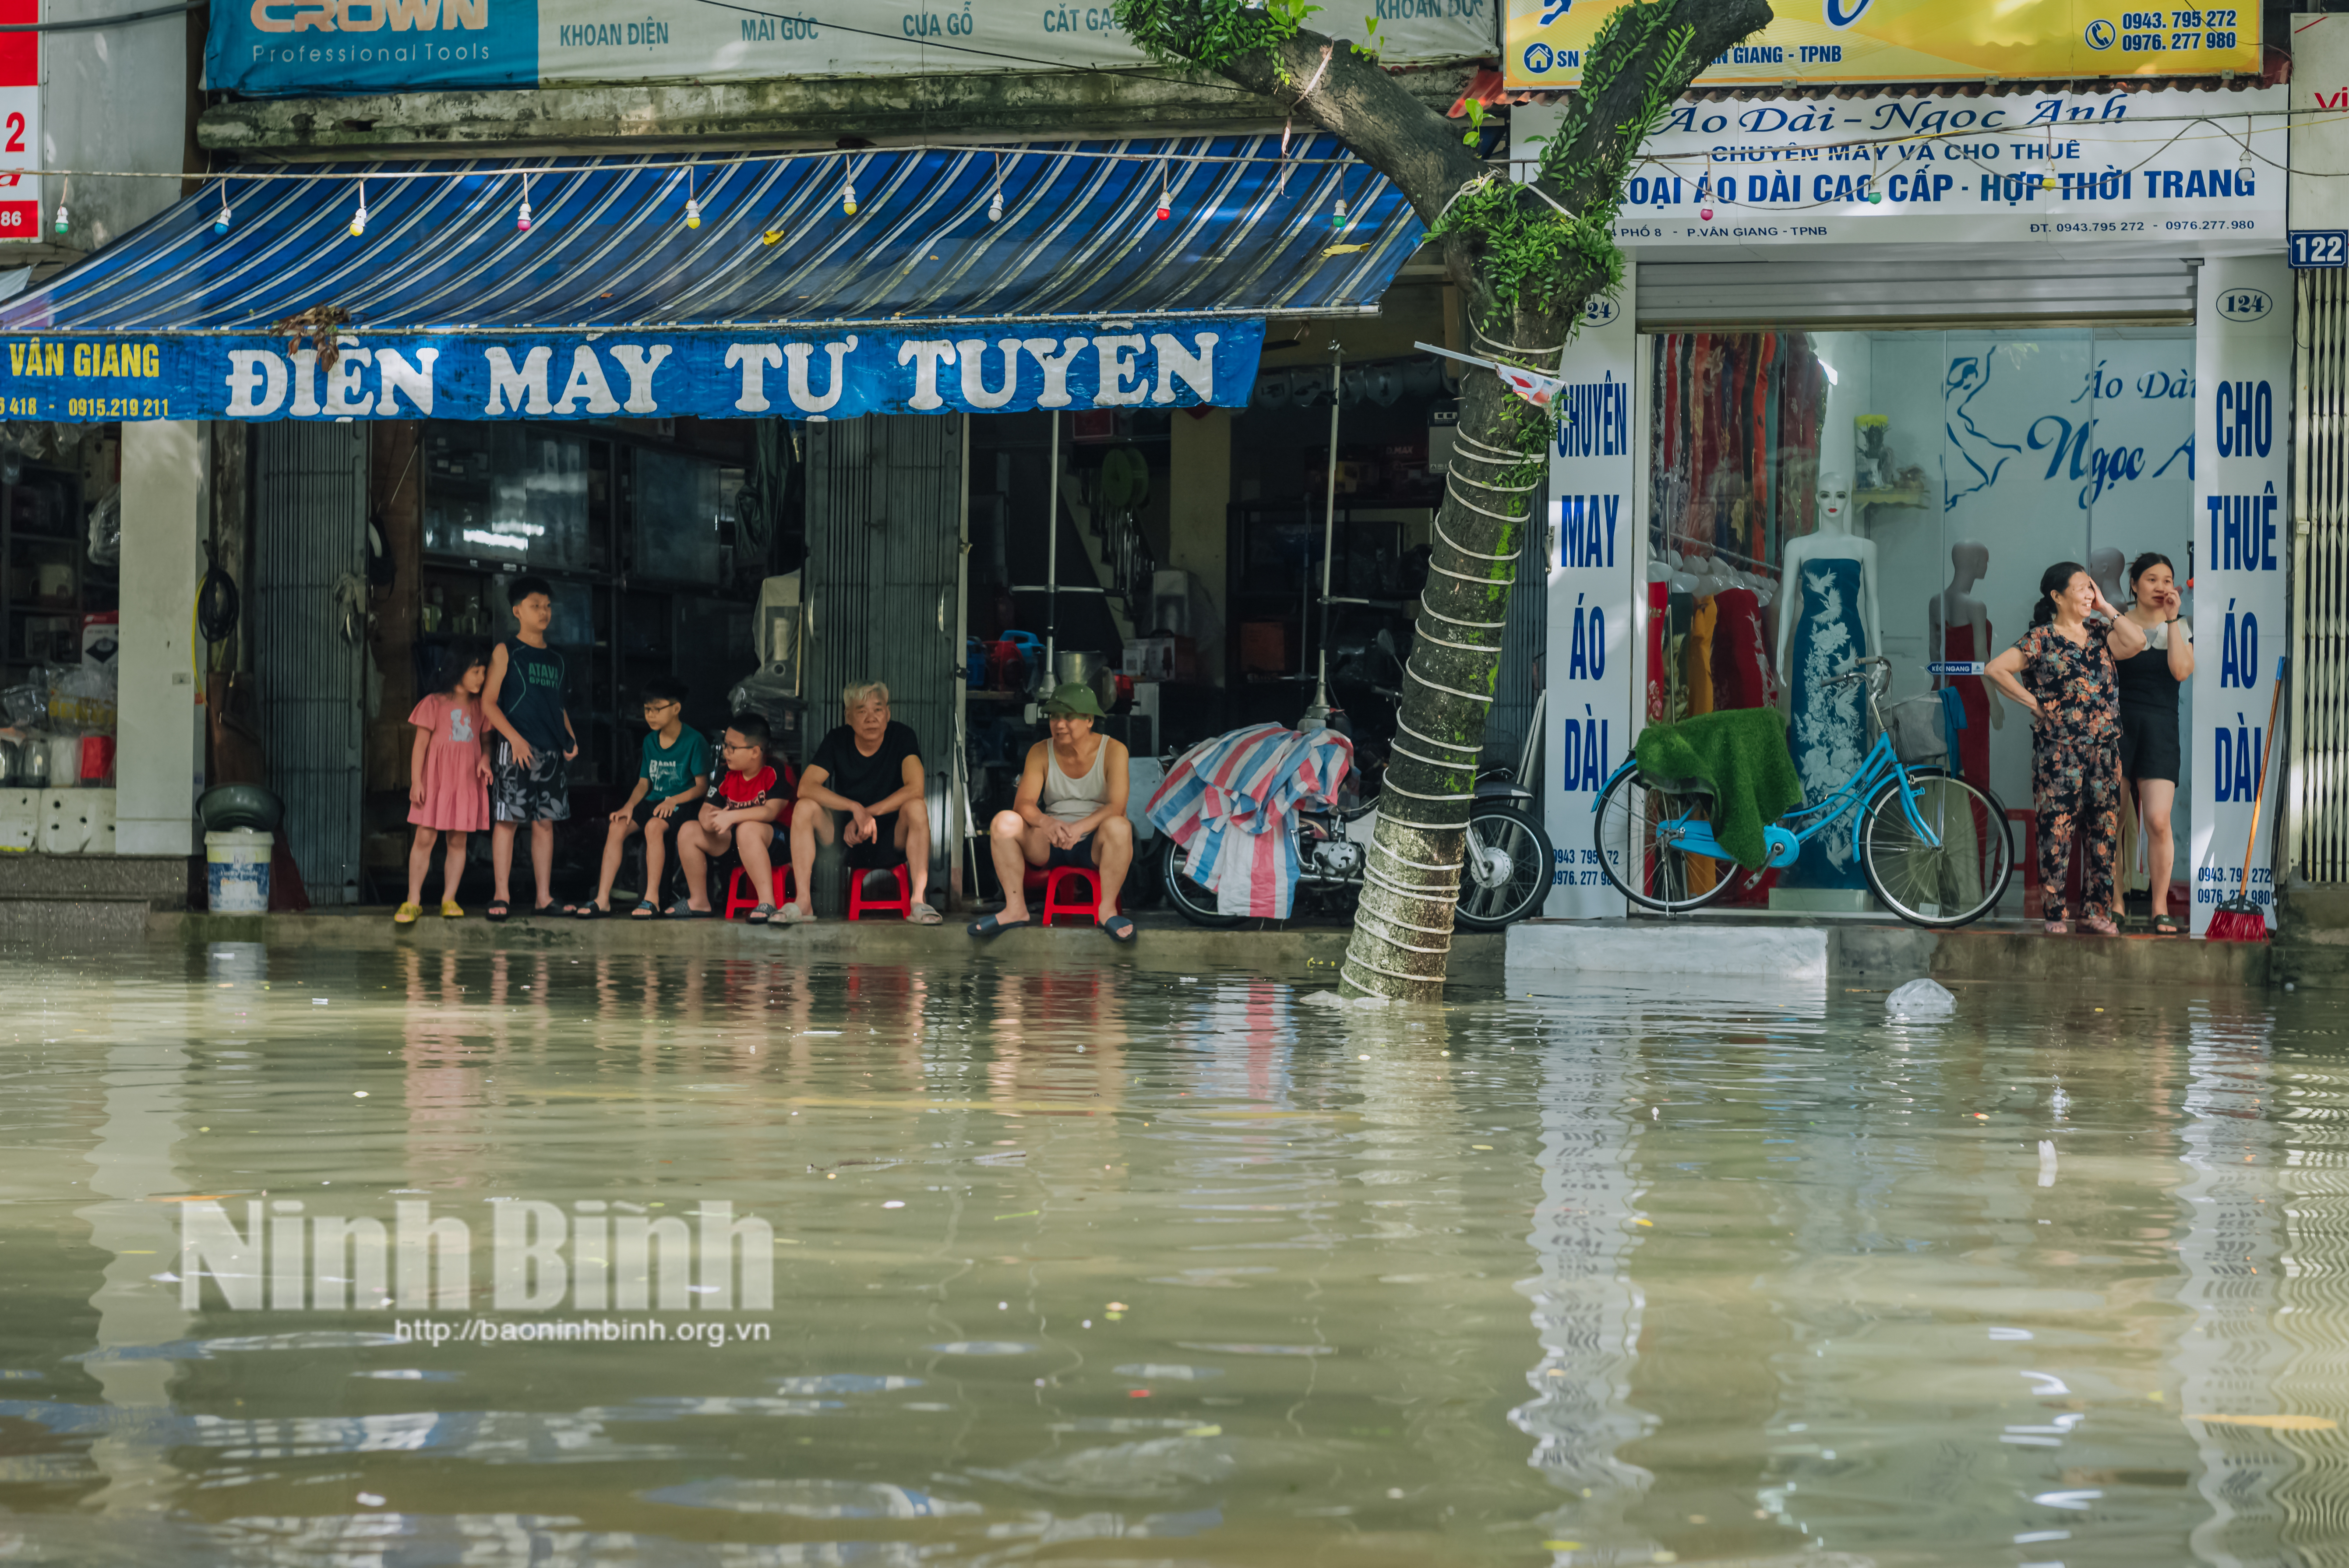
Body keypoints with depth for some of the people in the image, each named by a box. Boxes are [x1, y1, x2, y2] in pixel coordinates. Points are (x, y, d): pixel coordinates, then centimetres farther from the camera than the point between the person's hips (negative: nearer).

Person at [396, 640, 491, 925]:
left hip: (467, 782, 4)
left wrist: (485, 760, -3)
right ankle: (413, 901, 0)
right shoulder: (435, 704, -2)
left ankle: (449, 899, 11)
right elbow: (421, 744, -2)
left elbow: (486, 739, 19)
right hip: (436, 781, -4)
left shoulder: (479, 707, 10)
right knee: (424, 839, -4)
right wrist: (416, 781, -7)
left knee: (458, 841, 4)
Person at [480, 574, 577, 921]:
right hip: (516, 748, -5)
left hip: (552, 751, 5)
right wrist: (515, 738, -15)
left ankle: (544, 898, 8)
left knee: (545, 822, 6)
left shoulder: (555, 660, 17)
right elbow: (488, 701, -5)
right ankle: (502, 895, -3)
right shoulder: (506, 652, 1)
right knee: (507, 820, -6)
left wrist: (570, 738, 8)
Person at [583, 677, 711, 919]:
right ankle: (603, 899, -23)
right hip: (653, 802, 6)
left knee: (654, 826, -36)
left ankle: (652, 899, -34)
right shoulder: (650, 741, 13)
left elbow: (702, 786, -8)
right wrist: (629, 806, -5)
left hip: (681, 805, -6)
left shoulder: (694, 741, -6)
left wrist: (673, 801, -22)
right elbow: (644, 783, 14)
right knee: (617, 827, -20)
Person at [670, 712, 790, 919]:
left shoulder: (775, 772, -15)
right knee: (689, 831, -5)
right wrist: (708, 818, -20)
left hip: (775, 840, -8)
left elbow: (771, 811, -29)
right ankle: (699, 902, 4)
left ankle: (767, 902, -42)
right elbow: (707, 807, 6)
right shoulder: (728, 776, 6)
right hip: (734, 841, 8)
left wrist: (731, 817, -35)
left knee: (747, 829, -39)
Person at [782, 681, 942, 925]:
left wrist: (867, 814, -26)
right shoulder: (837, 741, -6)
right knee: (806, 808, -23)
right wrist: (855, 808, -30)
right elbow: (806, 787, -18)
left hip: (892, 834, -2)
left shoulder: (901, 737, -10)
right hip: (844, 832, 2)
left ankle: (919, 901, -34)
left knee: (917, 807, -31)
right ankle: (803, 902, -27)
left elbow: (915, 788, -24)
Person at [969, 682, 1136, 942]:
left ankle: (1107, 909, -23)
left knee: (1118, 827, -37)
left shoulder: (1113, 750, -6)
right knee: (1004, 821, -23)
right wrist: (1046, 823, -32)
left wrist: (1079, 828, -35)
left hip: (1094, 844, -3)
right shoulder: (1040, 752, 2)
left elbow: (1117, 806, -17)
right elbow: (1023, 804, -8)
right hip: (1049, 845, 3)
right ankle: (1015, 908, -20)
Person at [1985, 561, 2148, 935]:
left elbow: (2136, 643, -8)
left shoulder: (2100, 633, 10)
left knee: (2104, 828, 8)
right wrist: (2032, 703, -8)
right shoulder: (2041, 639, -5)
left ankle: (2097, 910, 16)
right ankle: (2055, 913, 4)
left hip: (2105, 749, 5)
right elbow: (1996, 669, -10)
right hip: (2059, 750, -5)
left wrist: (2106, 608, -2)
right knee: (2057, 830, -2)